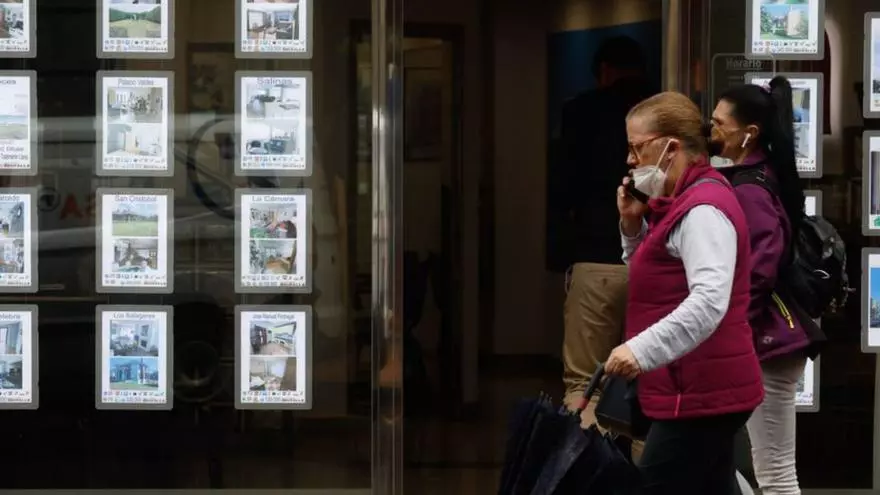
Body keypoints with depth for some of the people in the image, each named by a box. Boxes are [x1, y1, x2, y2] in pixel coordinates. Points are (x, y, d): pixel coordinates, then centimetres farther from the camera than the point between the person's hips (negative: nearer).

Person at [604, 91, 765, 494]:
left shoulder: (703, 209, -16)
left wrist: (642, 349, -38)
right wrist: (633, 226, 8)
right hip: (705, 391, 11)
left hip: (700, 395, -11)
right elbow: (656, 280, 23)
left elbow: (709, 301, -30)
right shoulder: (684, 202, 16)